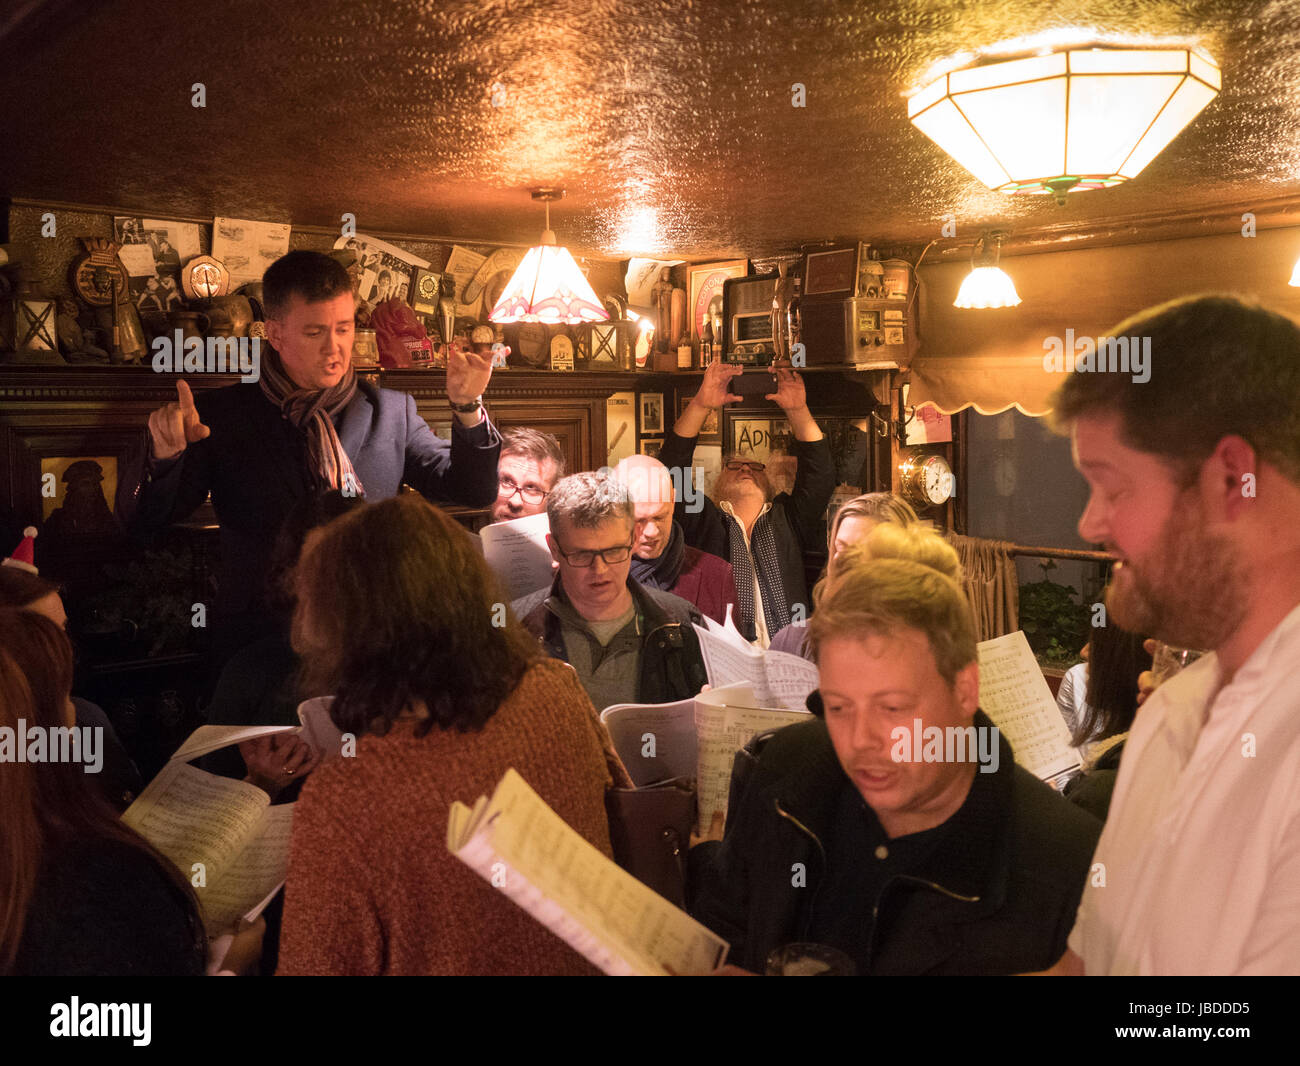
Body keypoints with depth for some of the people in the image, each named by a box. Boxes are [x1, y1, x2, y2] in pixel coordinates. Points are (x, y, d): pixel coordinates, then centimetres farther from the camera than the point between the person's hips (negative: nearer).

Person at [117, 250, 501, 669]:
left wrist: (467, 408, -8)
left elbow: (473, 493, 8)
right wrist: (165, 455, -17)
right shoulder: (222, 415, 4)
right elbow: (142, 523, 4)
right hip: (255, 647, -1)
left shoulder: (391, 411, 9)